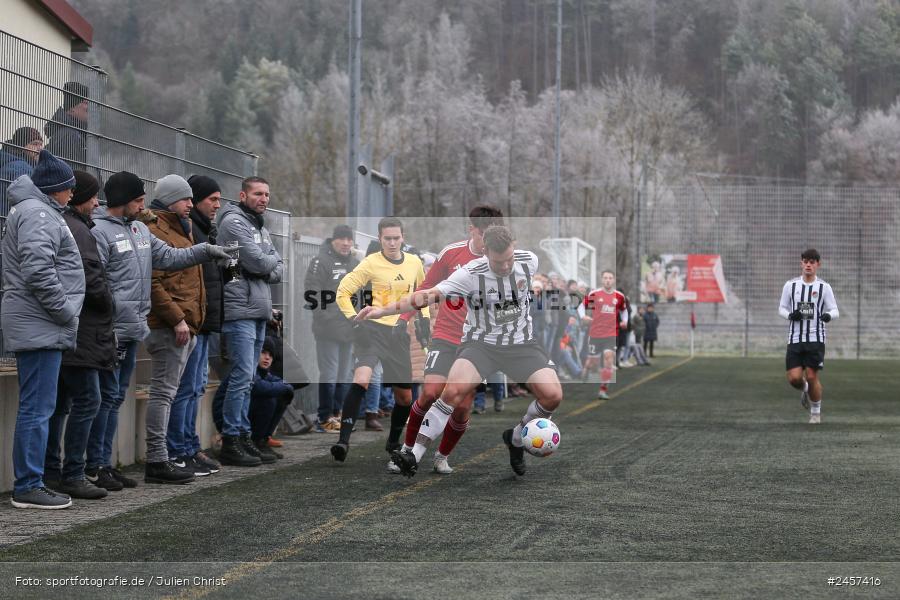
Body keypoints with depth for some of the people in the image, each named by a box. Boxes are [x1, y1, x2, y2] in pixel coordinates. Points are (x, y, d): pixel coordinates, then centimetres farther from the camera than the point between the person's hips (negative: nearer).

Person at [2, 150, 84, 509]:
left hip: (35, 326, 11)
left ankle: (30, 482, 16)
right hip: (41, 326, -11)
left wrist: (63, 312, 18)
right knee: (37, 408, -8)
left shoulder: (34, 211, 23)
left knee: (36, 407, 12)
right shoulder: (38, 213, -11)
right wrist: (65, 311, -15)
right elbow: (38, 269, -23)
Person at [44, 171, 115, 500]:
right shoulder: (76, 229, -14)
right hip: (80, 331, -11)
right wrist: (109, 304, -3)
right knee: (87, 400, -7)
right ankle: (72, 475, -7)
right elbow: (89, 277, -20)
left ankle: (50, 472, 17)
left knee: (60, 402, 13)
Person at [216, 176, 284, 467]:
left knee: (247, 378, 12)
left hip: (259, 312, 9)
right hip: (240, 310, -9)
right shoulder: (234, 222, -8)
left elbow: (278, 269, 15)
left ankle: (243, 435, 17)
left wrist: (268, 270, -7)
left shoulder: (261, 227, 22)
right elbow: (256, 260, -18)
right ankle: (230, 442, -9)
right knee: (242, 375, -12)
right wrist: (273, 260, 3)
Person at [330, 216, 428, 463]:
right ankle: (343, 440, -27)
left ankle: (393, 442, 32)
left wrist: (423, 318, 11)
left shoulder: (415, 263, 6)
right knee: (361, 380, -27)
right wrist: (355, 318, -8)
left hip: (399, 332, 5)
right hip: (373, 329, -4)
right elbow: (343, 292, 0)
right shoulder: (371, 263, -6)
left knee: (405, 397, 9)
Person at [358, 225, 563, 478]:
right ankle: (413, 456, -23)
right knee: (454, 391, -28)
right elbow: (430, 294, -24)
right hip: (481, 342, -3)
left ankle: (516, 439, 13)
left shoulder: (529, 261, -7)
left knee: (552, 395, -16)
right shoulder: (471, 274, -18)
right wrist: (383, 310, -32)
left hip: (521, 343, 3)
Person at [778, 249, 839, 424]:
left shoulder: (824, 287, 1)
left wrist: (828, 315, -19)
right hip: (795, 338, 2)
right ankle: (805, 390, 30)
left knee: (812, 377, -5)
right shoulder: (790, 285, 5)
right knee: (794, 378, -7)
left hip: (815, 339, -2)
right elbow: (782, 308, 12)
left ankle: (816, 411, 17)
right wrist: (790, 315, -10)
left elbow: (835, 310, 5)